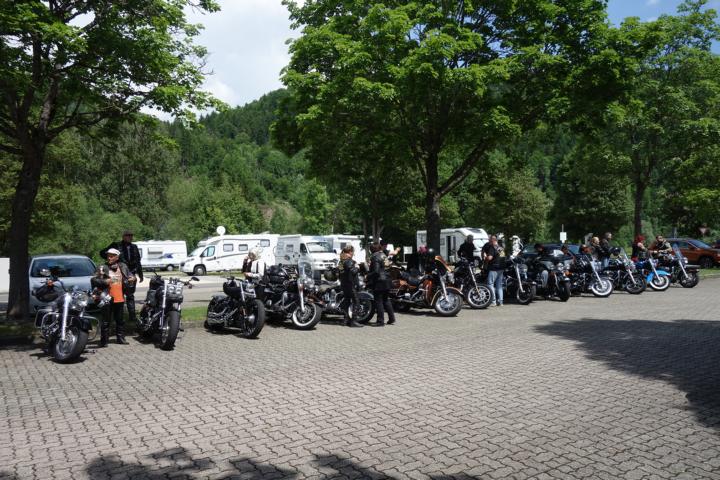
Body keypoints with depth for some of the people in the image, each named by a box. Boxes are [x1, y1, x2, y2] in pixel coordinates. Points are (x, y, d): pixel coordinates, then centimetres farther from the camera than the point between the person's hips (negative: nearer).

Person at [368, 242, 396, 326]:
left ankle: (380, 321, 0)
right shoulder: (384, 255, 10)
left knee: (378, 301, -2)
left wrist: (368, 276, -11)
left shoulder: (375, 257, -16)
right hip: (386, 281, 9)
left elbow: (376, 271, -23)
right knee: (386, 300, 20)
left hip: (379, 282, -9)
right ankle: (391, 318, 23)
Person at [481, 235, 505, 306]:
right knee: (499, 285, 11)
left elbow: (489, 257, -21)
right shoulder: (501, 248, 15)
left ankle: (493, 301, -8)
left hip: (494, 269, -8)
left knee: (490, 284, -4)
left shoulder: (492, 247, -11)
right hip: (501, 268, 8)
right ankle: (500, 302, 10)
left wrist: (485, 256, 0)